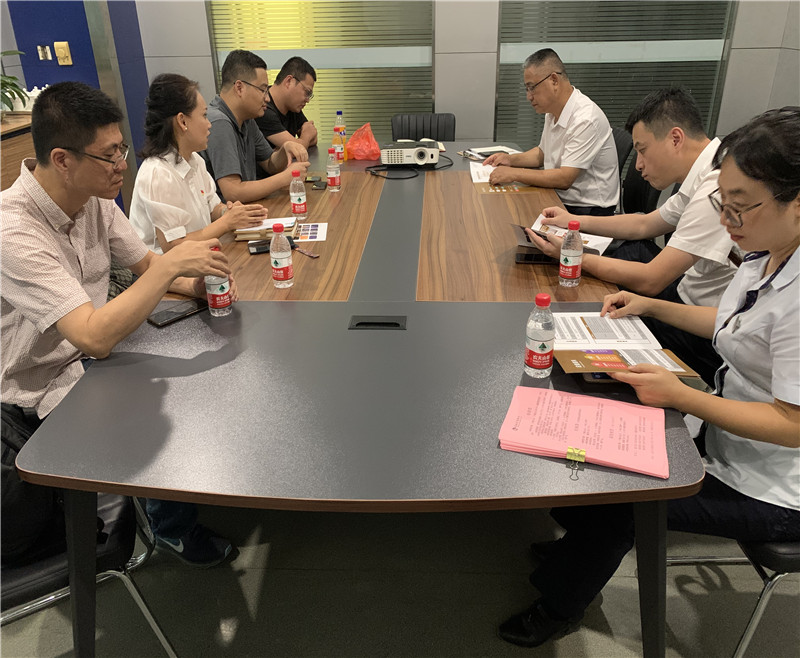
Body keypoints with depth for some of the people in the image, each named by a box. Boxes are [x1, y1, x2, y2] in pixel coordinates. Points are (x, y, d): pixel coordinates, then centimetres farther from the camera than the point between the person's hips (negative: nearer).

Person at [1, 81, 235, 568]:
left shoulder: (95, 200, -5)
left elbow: (144, 263, 8)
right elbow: (95, 337, -38)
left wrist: (192, 285, -13)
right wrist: (172, 264, -33)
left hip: (93, 355, 8)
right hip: (43, 390, -7)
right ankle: (174, 528, 9)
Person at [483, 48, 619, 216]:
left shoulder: (586, 119, -21)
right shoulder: (553, 112, 9)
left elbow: (564, 179, -24)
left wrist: (513, 174, -20)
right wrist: (511, 159, 9)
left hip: (588, 211, -9)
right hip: (560, 201, 9)